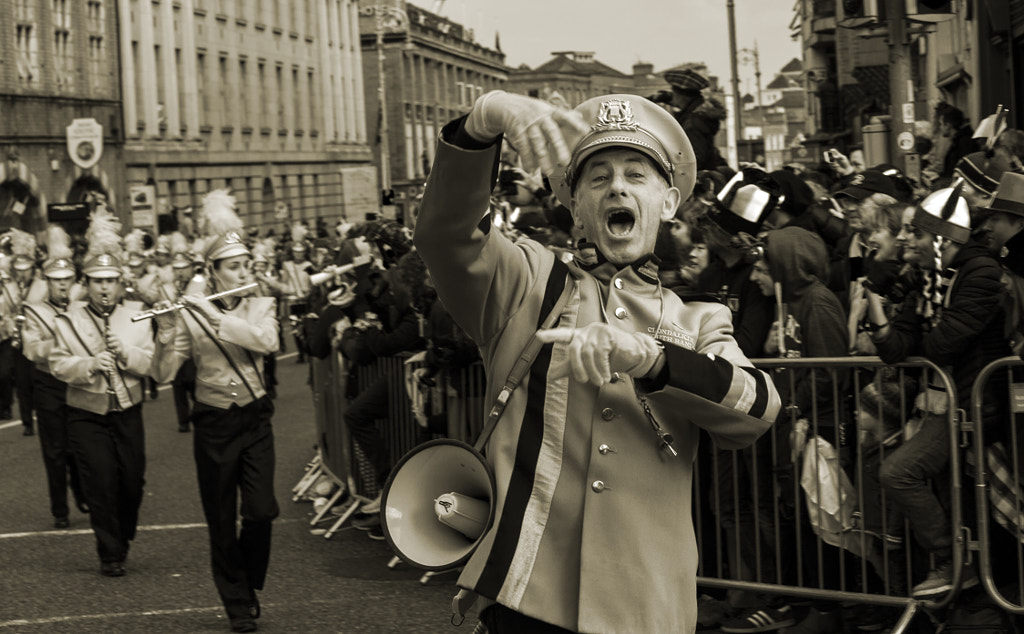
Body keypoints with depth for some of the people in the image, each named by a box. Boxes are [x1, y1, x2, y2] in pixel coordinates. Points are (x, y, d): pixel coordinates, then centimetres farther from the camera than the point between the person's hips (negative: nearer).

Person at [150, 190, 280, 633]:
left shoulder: (261, 306, 3)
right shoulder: (190, 314, -4)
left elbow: (267, 341, -19)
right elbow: (162, 374, -10)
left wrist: (216, 317, -25)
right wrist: (166, 333, -28)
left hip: (254, 418, 1)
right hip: (213, 424, -1)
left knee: (261, 511, -10)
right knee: (222, 521, 3)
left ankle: (249, 583, 17)